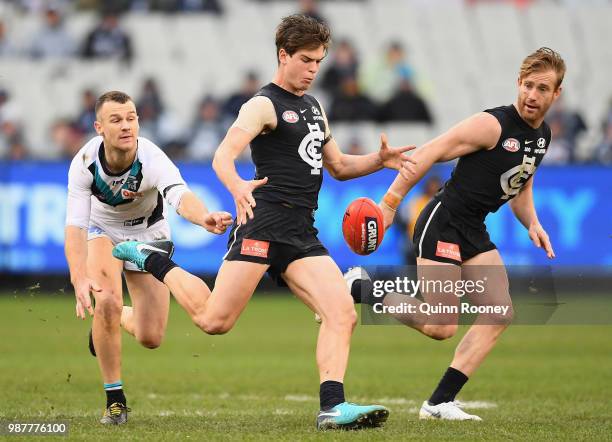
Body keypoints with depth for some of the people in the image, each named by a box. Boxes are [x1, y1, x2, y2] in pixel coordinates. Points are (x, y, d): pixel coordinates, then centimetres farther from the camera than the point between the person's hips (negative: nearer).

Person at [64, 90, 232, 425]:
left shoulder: (152, 159, -36)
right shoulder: (85, 162, -29)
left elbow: (180, 196, -57)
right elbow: (75, 225, -32)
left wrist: (204, 217, -80)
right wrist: (79, 278, -48)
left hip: (148, 233, 0)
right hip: (103, 231, 0)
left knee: (151, 338, -4)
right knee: (107, 302, -27)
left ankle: (119, 319, 35)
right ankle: (114, 399, -8)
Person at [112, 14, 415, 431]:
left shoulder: (313, 106, 22)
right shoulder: (264, 105, -4)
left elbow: (339, 166, 31)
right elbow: (223, 155, -19)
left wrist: (380, 160, 12)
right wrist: (237, 187, -40)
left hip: (302, 233, 7)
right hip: (264, 221, -7)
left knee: (343, 314, -12)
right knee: (215, 321, -8)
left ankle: (332, 407, -15)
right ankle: (152, 261, 15)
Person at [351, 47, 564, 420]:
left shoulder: (542, 136, 10)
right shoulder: (492, 125, -17)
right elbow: (428, 154, -17)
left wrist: (533, 225, 6)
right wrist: (390, 203, -19)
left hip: (474, 232, 9)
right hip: (442, 224, -9)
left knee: (501, 313, -3)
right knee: (441, 327, -12)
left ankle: (440, 402, 0)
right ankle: (360, 288, 7)